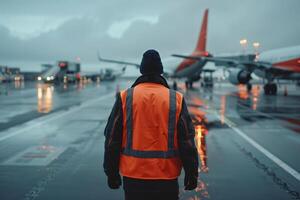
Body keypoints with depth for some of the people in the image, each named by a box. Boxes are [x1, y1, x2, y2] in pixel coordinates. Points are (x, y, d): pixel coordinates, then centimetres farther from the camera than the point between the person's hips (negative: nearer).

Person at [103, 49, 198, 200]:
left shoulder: (125, 98, -2)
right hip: (167, 179, 0)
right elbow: (187, 141, -2)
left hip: (133, 177, 1)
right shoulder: (176, 99, -2)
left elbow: (112, 139, 1)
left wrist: (112, 173, 9)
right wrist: (191, 174, 6)